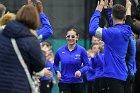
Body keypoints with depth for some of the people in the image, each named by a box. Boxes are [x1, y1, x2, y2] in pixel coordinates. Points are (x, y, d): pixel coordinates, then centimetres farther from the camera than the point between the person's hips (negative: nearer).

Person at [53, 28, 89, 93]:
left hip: (77, 83, 0)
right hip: (64, 83, 0)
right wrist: (58, 71, -4)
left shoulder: (82, 50, -6)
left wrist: (81, 71, -23)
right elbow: (55, 64, 15)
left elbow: (86, 65, -3)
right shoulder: (60, 51, -1)